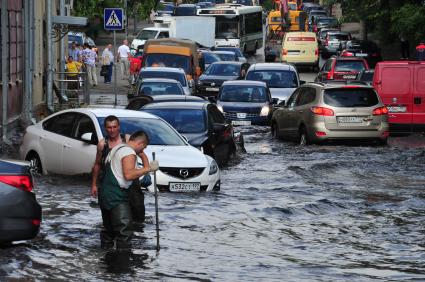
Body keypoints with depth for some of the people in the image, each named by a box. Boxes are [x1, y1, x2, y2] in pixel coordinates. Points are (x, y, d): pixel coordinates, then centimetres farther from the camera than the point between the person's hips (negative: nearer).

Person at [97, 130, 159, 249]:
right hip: (116, 197, -10)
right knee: (125, 231, -13)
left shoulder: (117, 148, 19)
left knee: (108, 229, 18)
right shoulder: (129, 152, -12)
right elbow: (128, 174, -25)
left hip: (105, 194, 10)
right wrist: (148, 168, -21)